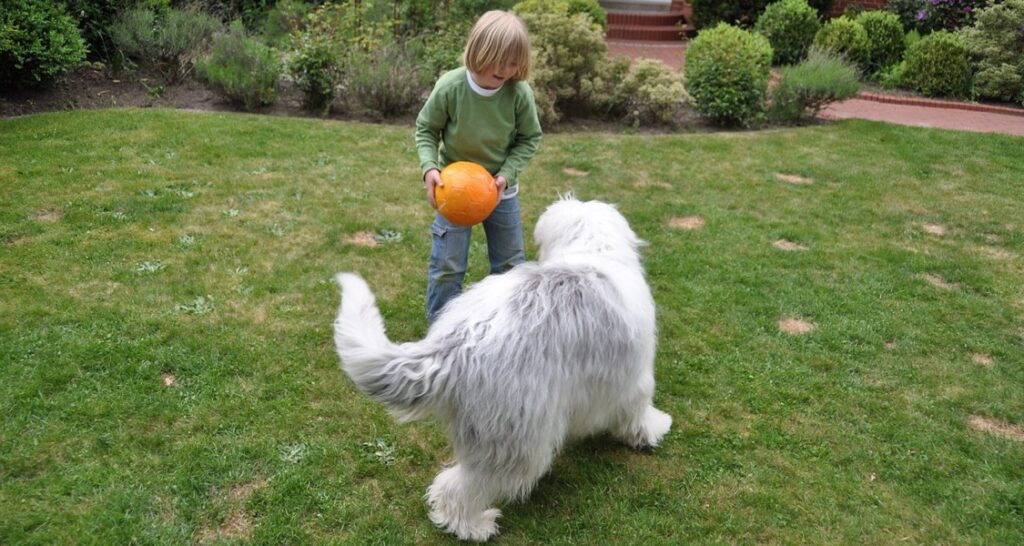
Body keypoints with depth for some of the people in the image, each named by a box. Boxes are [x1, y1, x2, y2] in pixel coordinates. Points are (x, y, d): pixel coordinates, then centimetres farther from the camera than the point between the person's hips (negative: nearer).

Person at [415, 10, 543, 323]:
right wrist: (429, 167, -24)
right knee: (447, 265, 5)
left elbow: (529, 138, -5)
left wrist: (507, 174, -18)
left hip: (500, 189, 2)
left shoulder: (520, 93, -20)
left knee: (510, 263, 16)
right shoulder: (450, 87, -23)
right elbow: (426, 129, -8)